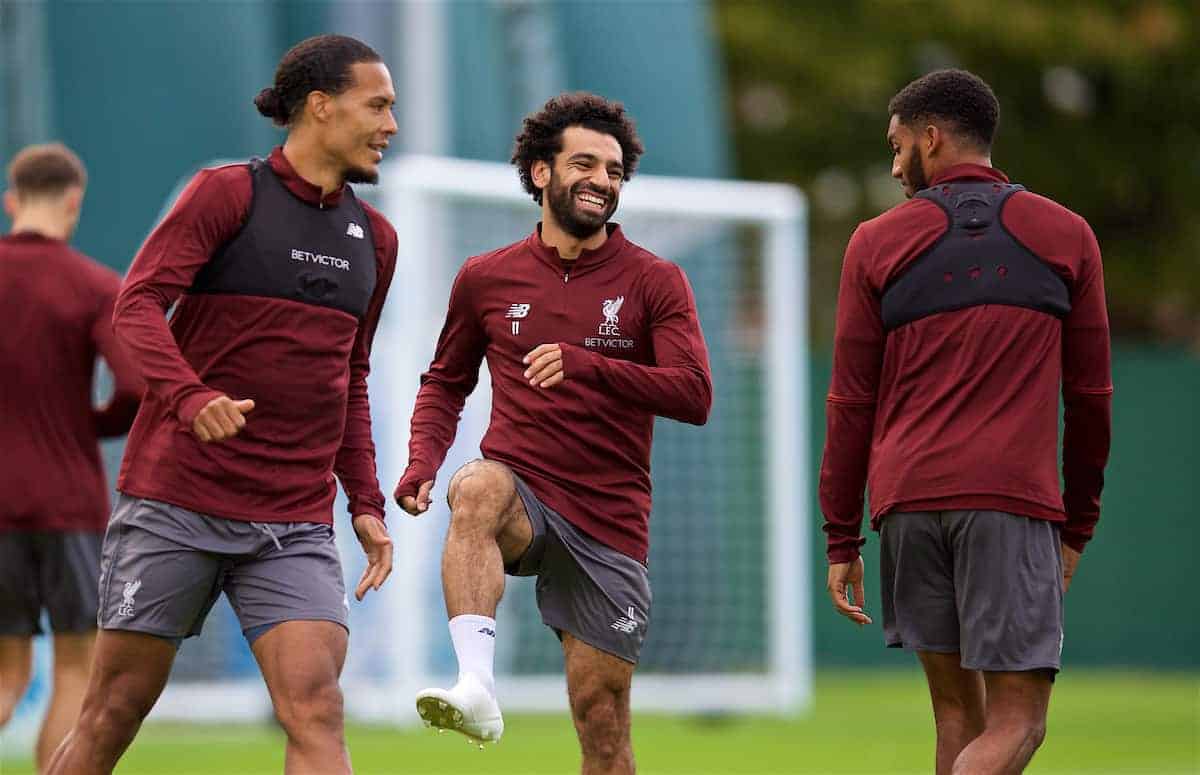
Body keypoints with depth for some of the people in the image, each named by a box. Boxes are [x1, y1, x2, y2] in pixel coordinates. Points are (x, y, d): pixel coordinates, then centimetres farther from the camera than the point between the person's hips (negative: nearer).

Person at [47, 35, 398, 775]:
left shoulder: (373, 239, 15)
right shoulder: (226, 193, -3)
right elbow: (137, 304, -13)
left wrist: (366, 502, 15)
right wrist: (191, 395, -31)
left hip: (296, 523, 4)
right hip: (177, 504, -4)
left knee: (316, 713, -14)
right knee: (114, 714, 2)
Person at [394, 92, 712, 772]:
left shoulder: (654, 282, 2)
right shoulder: (487, 279, 9)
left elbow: (695, 395, -11)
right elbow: (446, 382, 23)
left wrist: (585, 365, -25)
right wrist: (423, 463, 3)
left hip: (609, 524, 0)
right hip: (523, 494, 0)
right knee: (479, 490, -37)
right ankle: (478, 688, -50)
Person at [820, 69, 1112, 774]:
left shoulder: (877, 245, 6)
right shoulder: (1066, 236, 7)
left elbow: (851, 404, 5)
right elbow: (1090, 395, 10)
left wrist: (843, 539, 10)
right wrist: (1079, 524, 19)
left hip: (906, 502, 2)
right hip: (1012, 503, -2)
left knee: (959, 713, 11)